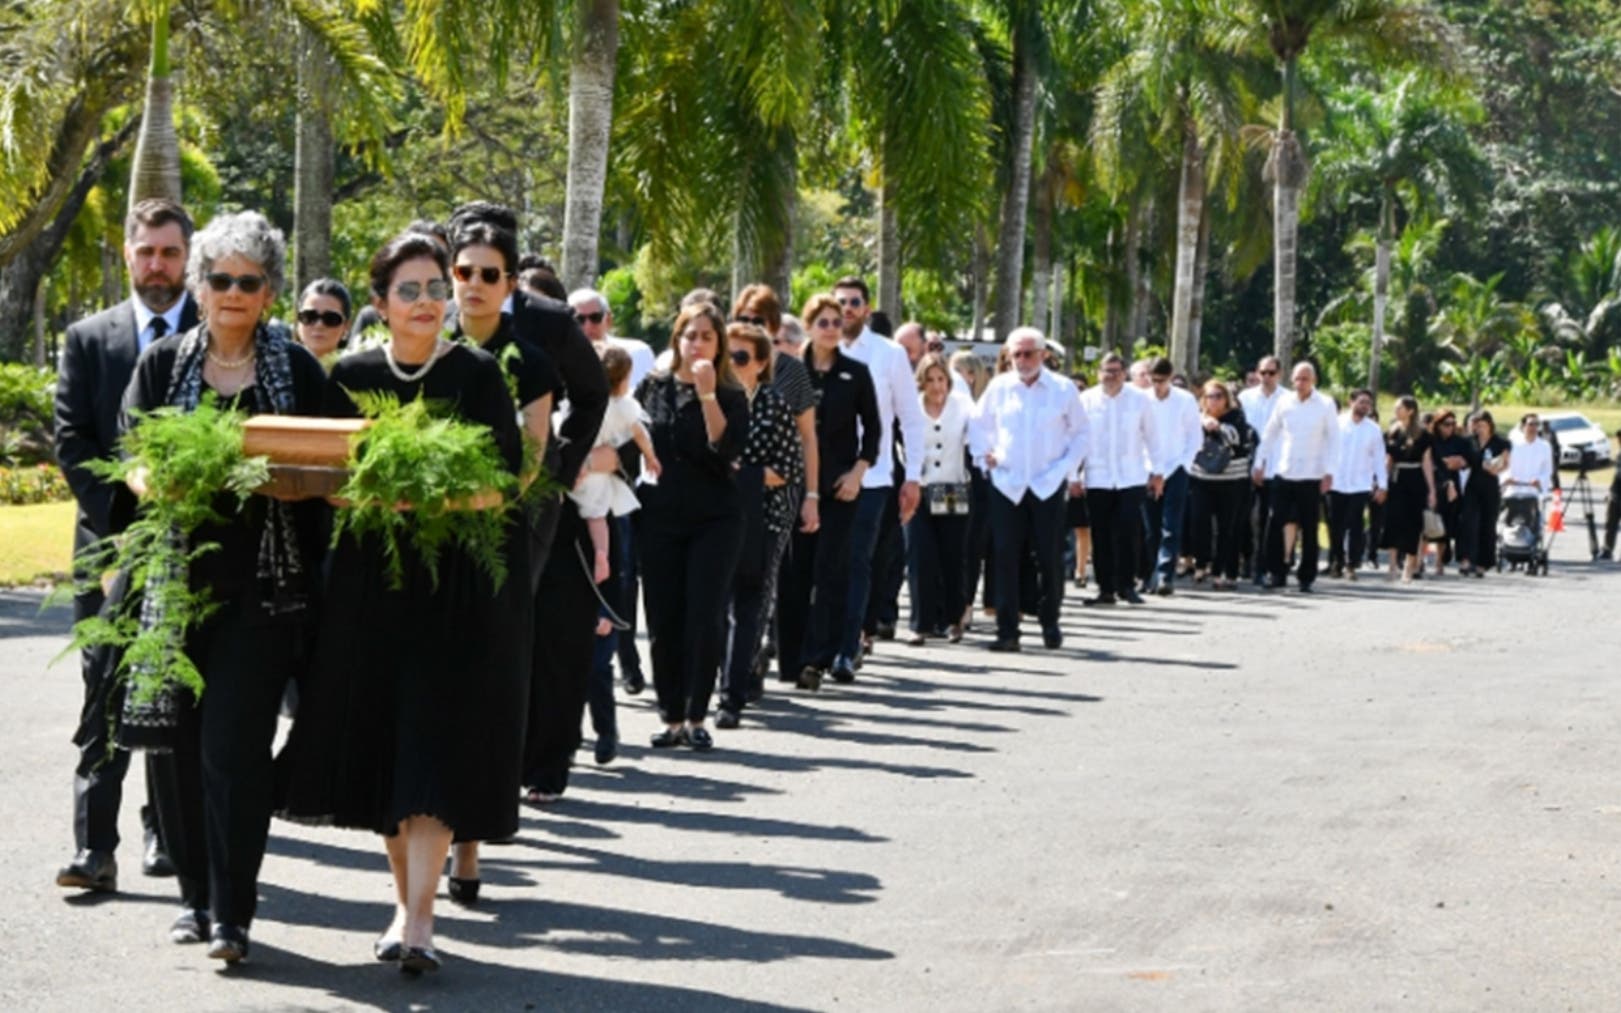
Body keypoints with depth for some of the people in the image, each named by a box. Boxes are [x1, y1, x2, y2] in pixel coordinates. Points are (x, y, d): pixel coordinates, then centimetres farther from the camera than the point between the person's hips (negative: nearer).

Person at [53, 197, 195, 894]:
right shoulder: (88, 340, 8)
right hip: (109, 545, 1)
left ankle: (166, 832, 19)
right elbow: (71, 442, 2)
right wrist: (122, 518, -9)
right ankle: (94, 849, -5)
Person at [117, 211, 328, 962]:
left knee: (234, 745, -8)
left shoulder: (297, 369, 5)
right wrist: (157, 483, -16)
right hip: (177, 579, 2)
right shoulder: (162, 364, 7)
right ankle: (195, 895, 19)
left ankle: (232, 913, -2)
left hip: (263, 586, -2)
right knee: (176, 741, 3)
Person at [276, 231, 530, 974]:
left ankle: (420, 918, -12)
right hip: (370, 578, 4)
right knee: (378, 742, 6)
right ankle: (405, 898, 19)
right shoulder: (351, 377, 5)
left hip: (457, 587, -4)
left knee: (435, 744, -10)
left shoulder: (477, 375, -4)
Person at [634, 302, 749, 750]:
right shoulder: (653, 387, 6)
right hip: (660, 517, 2)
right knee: (663, 620, 1)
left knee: (705, 620, -6)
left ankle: (696, 717, 3)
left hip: (715, 520, -2)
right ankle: (672, 718, 10)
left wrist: (707, 394, -20)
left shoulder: (731, 396, 0)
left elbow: (728, 449, -15)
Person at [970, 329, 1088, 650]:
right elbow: (978, 425, 17)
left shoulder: (1063, 388, 0)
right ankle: (1007, 631, 1)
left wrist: (1066, 466, -3)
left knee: (1050, 559, 1)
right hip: (1007, 486, 1)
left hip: (1048, 487, -1)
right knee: (1006, 559, -2)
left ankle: (1050, 624, 18)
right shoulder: (998, 388, 4)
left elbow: (1080, 433, 7)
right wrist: (985, 456, 5)